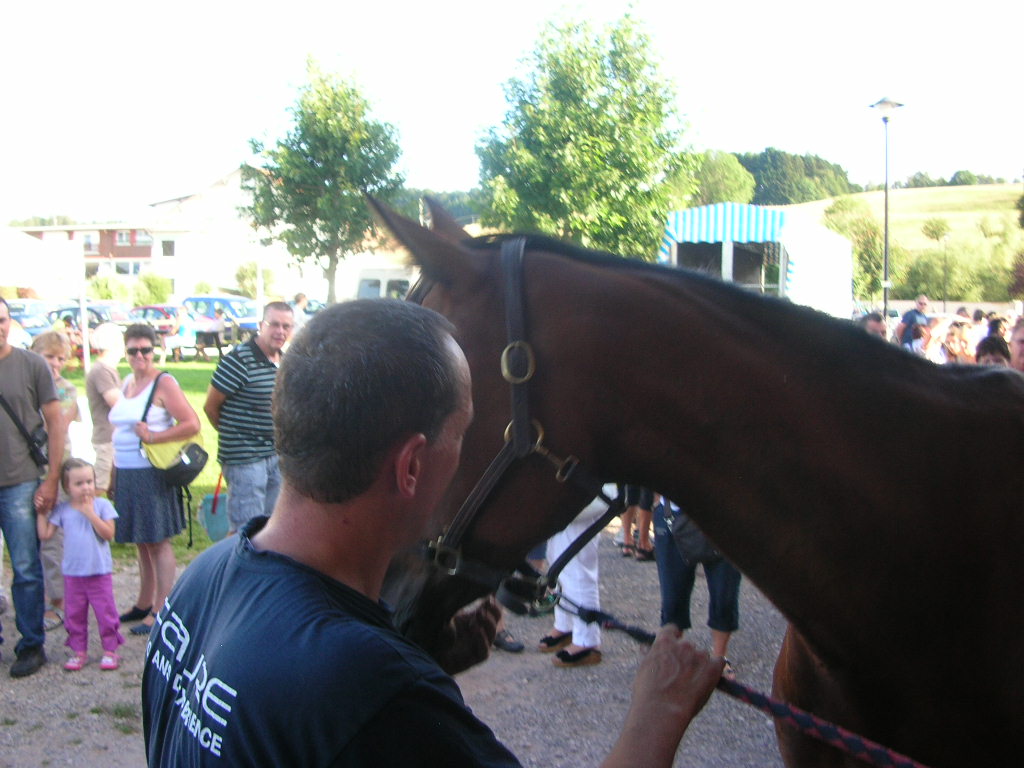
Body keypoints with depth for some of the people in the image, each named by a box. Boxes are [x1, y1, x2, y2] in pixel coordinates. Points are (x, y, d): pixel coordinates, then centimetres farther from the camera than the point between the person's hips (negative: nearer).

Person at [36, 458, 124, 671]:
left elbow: (108, 533, -14)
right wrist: (41, 512, -5)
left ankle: (110, 650, 15)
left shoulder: (102, 505, -5)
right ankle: (79, 651, 22)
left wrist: (90, 513, -19)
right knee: (75, 614, 10)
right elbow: (45, 534, -2)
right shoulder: (62, 510, 1)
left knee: (106, 612, 4)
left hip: (100, 573, -2)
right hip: (72, 574, 2)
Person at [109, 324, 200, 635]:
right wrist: (113, 474, 17)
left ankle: (160, 611, 3)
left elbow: (192, 424, -17)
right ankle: (144, 604, 26)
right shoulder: (127, 382, 13)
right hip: (126, 474, 7)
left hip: (152, 473, -7)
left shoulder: (164, 383, -9)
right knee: (142, 542, 15)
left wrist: (153, 436, -17)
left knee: (157, 541, -2)